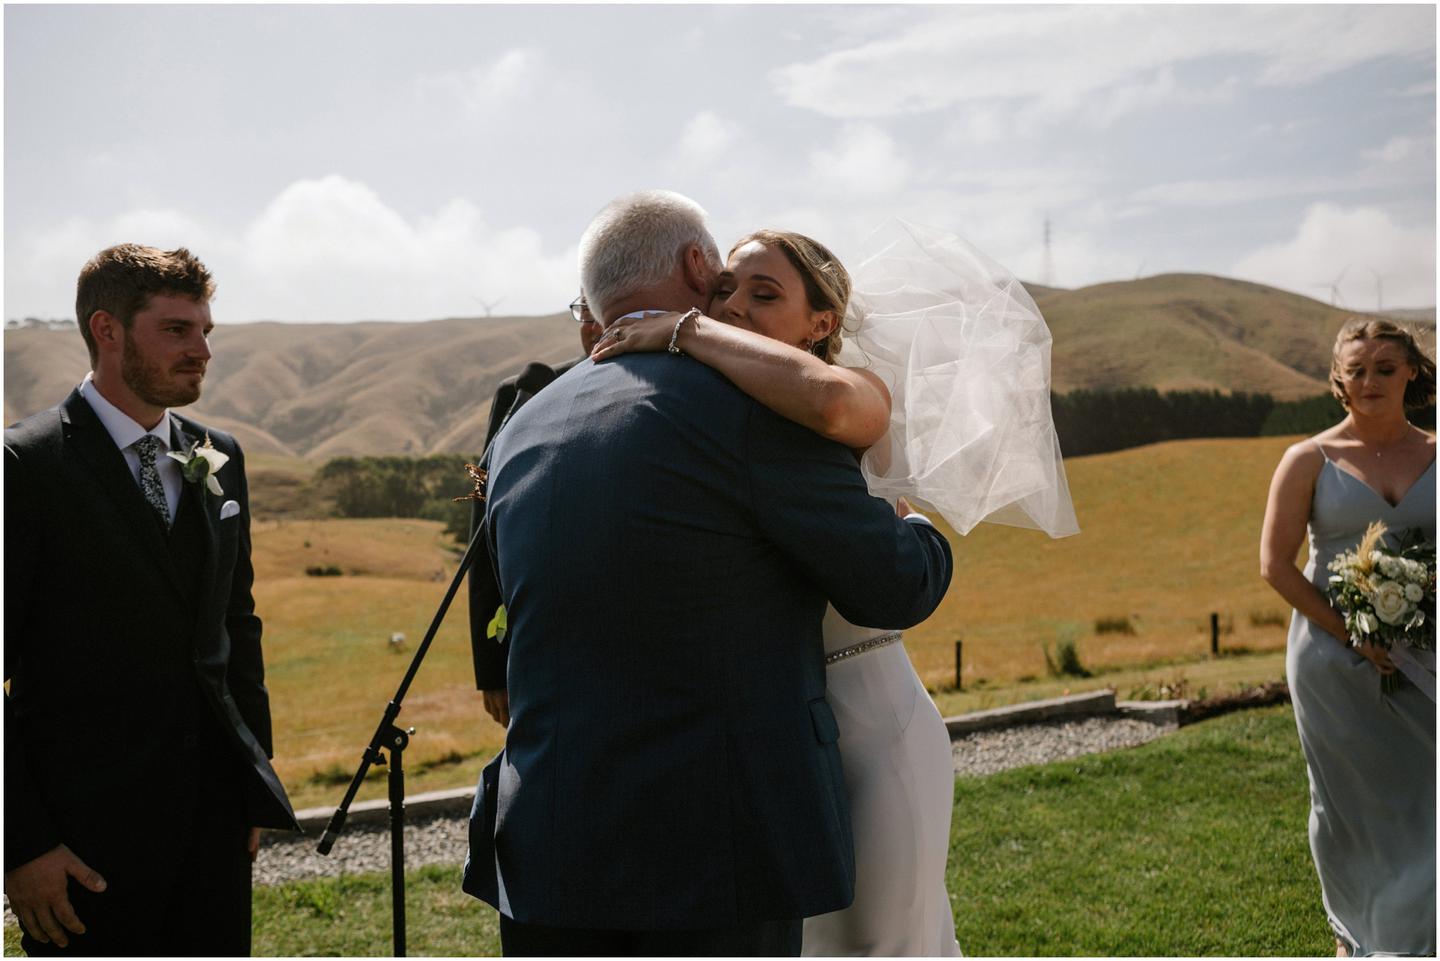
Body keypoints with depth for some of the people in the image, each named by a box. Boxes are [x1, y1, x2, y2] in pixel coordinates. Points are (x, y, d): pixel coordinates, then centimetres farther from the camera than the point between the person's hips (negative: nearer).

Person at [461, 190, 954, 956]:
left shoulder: (521, 434, 8)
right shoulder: (750, 405, -12)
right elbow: (897, 588, -5)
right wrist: (919, 533, 18)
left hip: (549, 846, 6)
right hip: (719, 851, -5)